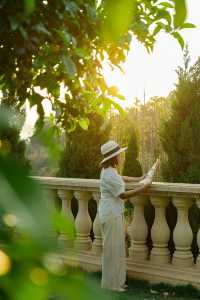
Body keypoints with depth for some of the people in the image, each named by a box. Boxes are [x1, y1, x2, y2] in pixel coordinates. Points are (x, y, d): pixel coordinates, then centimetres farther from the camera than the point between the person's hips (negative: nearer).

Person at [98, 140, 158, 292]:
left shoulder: (109, 170, 9)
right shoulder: (110, 175, -22)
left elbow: (121, 178, 29)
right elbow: (123, 195, -22)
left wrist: (139, 179, 24)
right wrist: (144, 187, -17)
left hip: (114, 213, 10)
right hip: (111, 214, -10)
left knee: (116, 248, 17)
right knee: (112, 248, -1)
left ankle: (117, 280, 27)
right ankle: (111, 283, 9)